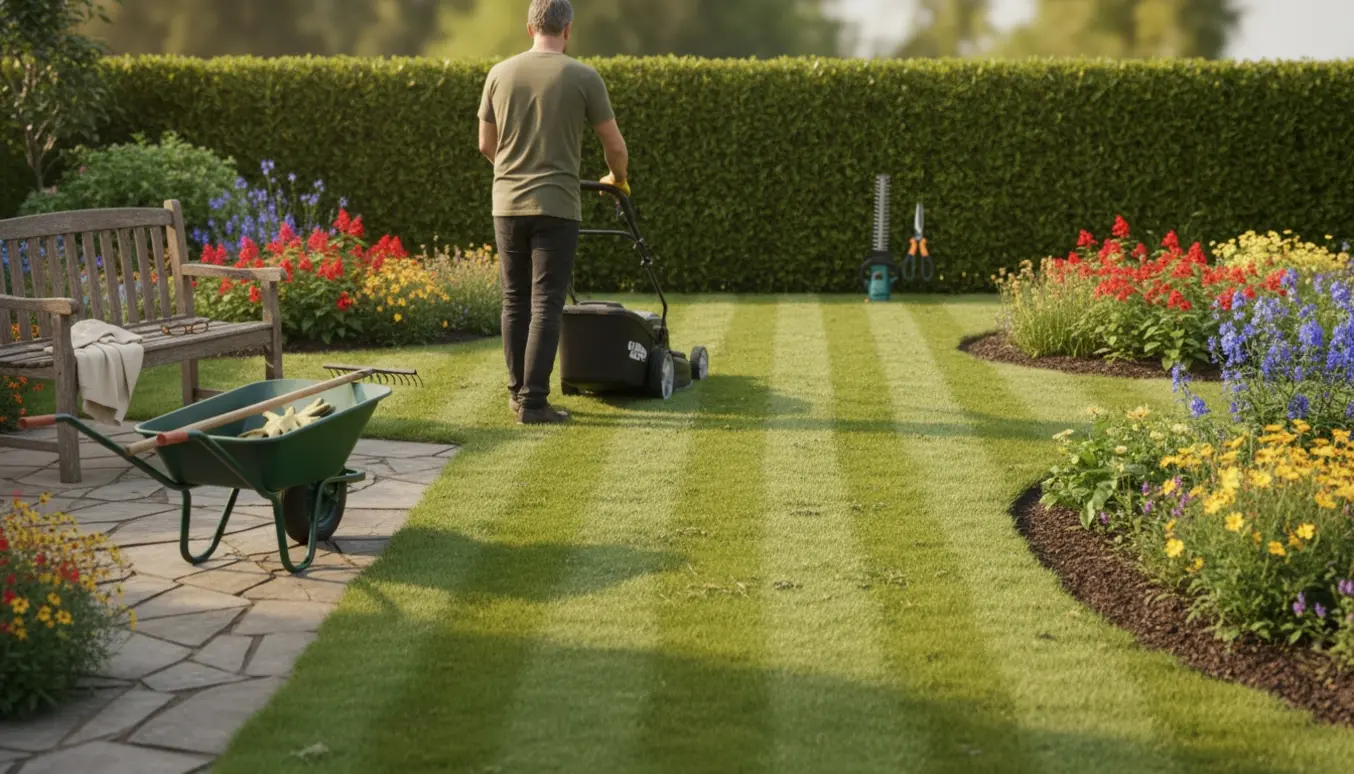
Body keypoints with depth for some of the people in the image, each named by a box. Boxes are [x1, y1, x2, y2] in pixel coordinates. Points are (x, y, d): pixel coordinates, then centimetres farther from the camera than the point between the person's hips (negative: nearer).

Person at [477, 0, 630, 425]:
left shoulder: (500, 74, 5)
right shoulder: (583, 77, -5)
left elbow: (486, 145, 14)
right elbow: (615, 145, 1)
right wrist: (617, 178, 22)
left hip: (507, 204, 4)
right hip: (556, 206, -4)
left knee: (516, 300, 14)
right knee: (546, 306, -3)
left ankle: (519, 391, 22)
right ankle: (534, 401, -6)